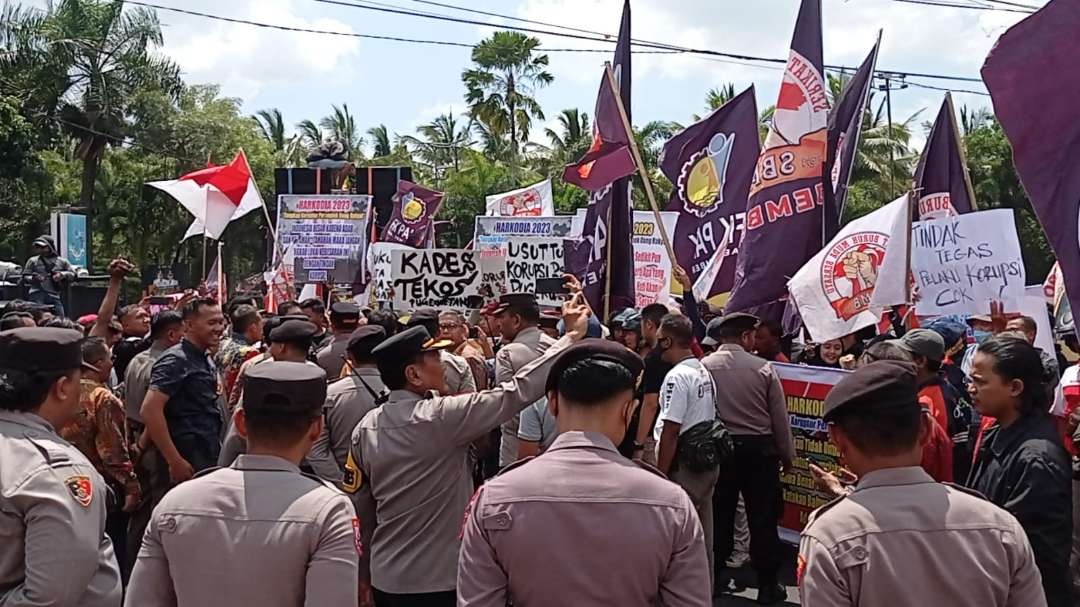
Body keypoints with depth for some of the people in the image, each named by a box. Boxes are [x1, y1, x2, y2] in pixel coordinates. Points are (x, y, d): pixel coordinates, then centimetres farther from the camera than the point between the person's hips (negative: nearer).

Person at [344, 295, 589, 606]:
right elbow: (518, 391, -22)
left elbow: (356, 498, 9)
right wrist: (573, 335, -17)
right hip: (436, 582, -7)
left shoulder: (365, 427, 0)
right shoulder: (442, 416, -21)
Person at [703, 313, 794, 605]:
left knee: (719, 515, 13)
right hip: (759, 448, -1)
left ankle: (712, 578, 22)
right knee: (763, 517, 7)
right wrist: (787, 455, 8)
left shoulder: (704, 366, -7)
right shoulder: (764, 368, -9)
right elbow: (780, 417, -4)